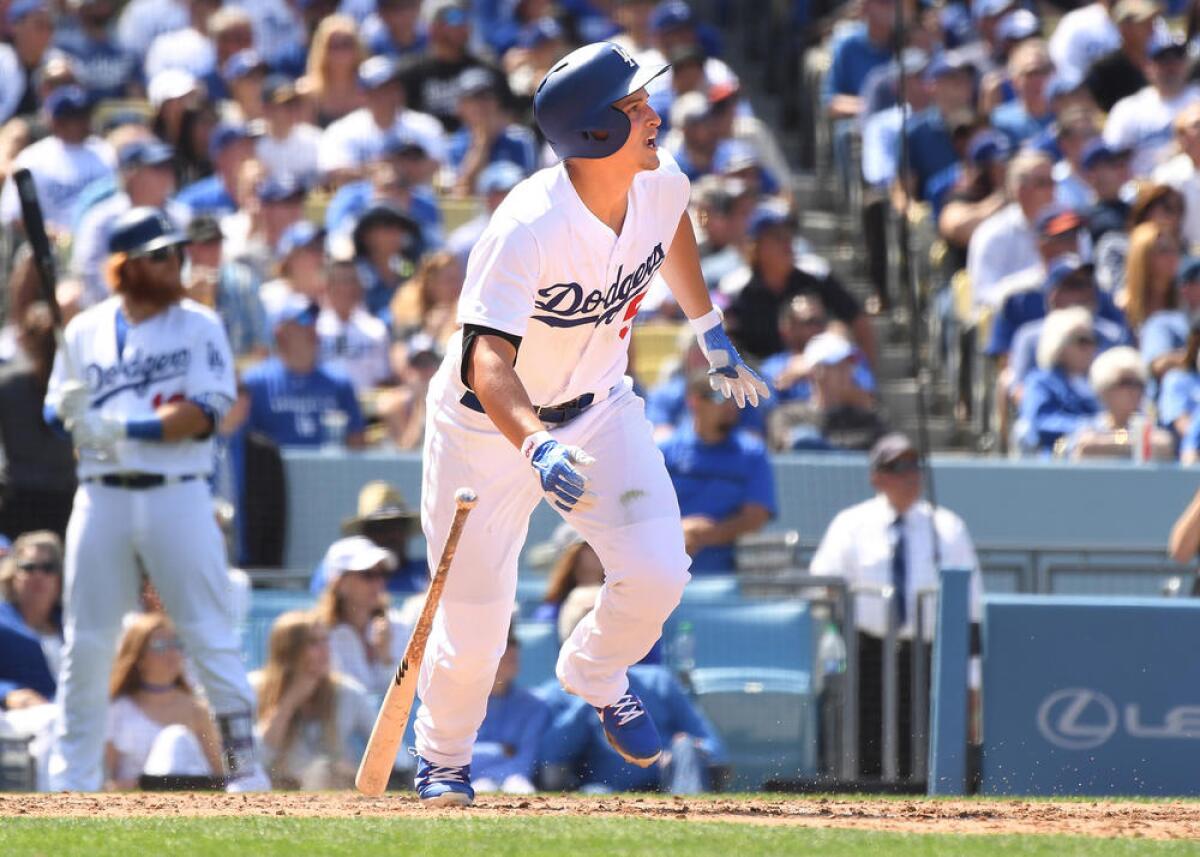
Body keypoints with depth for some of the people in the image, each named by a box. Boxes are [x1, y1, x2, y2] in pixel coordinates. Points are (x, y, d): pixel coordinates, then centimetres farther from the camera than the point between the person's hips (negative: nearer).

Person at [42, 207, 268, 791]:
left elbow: (203, 414, -10)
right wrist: (70, 413, -12)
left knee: (211, 635, -4)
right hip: (102, 497, 3)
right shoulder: (86, 331, 10)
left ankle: (244, 765, 0)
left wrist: (122, 428, -18)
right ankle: (73, 777, 13)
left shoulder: (197, 326, 1)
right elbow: (59, 410, 12)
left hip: (176, 496, -3)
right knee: (86, 643, 5)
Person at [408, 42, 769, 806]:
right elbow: (488, 356, -44)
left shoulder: (661, 185, -14)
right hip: (490, 423, -5)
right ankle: (444, 758, 31)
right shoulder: (528, 230, -35)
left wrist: (709, 331, 19)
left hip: (598, 408, 5)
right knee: (475, 627, -1)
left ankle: (596, 674, 21)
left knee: (657, 573, -14)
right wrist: (535, 447, -60)